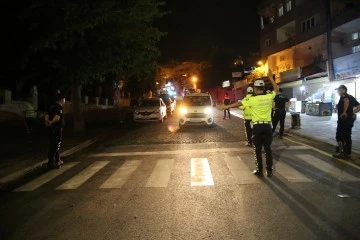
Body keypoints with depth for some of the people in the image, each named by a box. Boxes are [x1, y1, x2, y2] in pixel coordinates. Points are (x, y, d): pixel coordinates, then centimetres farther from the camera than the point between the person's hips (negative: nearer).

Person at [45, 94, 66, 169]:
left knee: (53, 145, 19)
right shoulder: (59, 107, -15)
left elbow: (46, 116, 8)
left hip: (51, 128, 9)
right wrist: (51, 123, -10)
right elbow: (57, 118, -26)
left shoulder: (52, 107, 13)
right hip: (57, 128, -9)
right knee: (55, 146, -3)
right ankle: (51, 163, 0)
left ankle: (57, 160, 33)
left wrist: (48, 122, -9)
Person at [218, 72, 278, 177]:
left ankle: (259, 171, 9)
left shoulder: (253, 99, -9)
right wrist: (271, 77, 25)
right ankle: (269, 171, 13)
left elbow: (239, 103, -4)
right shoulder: (269, 97, 0)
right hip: (267, 126, 3)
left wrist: (226, 106, 4)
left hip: (257, 126, -3)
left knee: (258, 150, 6)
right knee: (268, 149, 10)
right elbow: (276, 90, 21)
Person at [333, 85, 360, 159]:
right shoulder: (351, 97, 17)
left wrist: (344, 112, -28)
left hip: (343, 120, -9)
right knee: (347, 137, 12)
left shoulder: (343, 96, -8)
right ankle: (348, 153, 15)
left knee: (339, 136, 0)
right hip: (350, 119, 9)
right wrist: (352, 112, 10)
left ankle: (341, 153, 0)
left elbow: (346, 101, -32)